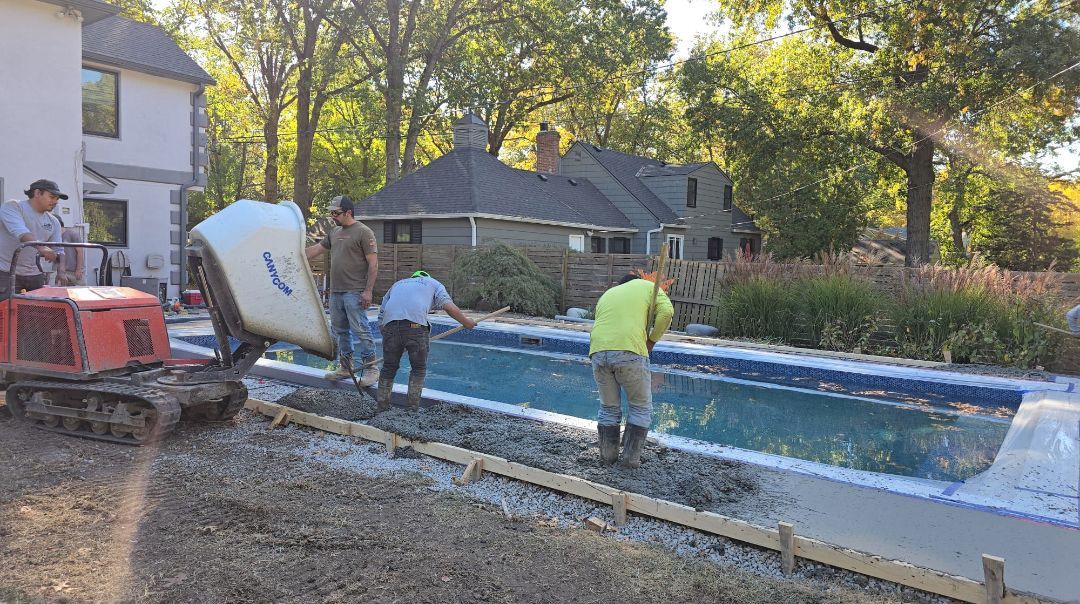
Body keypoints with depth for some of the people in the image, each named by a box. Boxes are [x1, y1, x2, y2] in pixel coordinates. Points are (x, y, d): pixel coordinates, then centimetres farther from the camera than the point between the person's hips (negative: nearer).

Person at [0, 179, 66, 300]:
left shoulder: (53, 222, 10)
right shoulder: (12, 207, -7)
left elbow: (58, 251, 9)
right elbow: (19, 230, -27)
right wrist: (40, 247, -43)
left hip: (34, 274, 6)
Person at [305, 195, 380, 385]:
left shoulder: (363, 232, -8)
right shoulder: (334, 232, 16)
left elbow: (373, 264, -12)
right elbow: (315, 250, 24)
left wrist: (368, 291, -17)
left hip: (355, 292, -8)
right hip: (335, 291, 8)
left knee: (360, 330, -8)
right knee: (340, 330, 13)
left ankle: (371, 368, 0)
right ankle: (345, 367, 23)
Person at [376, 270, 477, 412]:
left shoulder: (397, 284, 37)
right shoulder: (433, 283, 27)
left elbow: (381, 315, 28)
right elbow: (449, 307, 9)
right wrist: (467, 323, 20)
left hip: (390, 323, 3)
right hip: (415, 324, -3)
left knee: (389, 368, 19)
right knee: (419, 368, 14)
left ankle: (382, 404, 23)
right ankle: (413, 407, 14)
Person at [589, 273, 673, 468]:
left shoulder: (606, 295, 31)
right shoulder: (648, 286, 20)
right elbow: (666, 312, 1)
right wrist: (652, 340, 10)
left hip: (598, 352, 4)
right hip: (630, 352, -4)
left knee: (608, 408, 21)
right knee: (641, 407, 15)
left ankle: (607, 456, 27)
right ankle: (630, 458, 15)